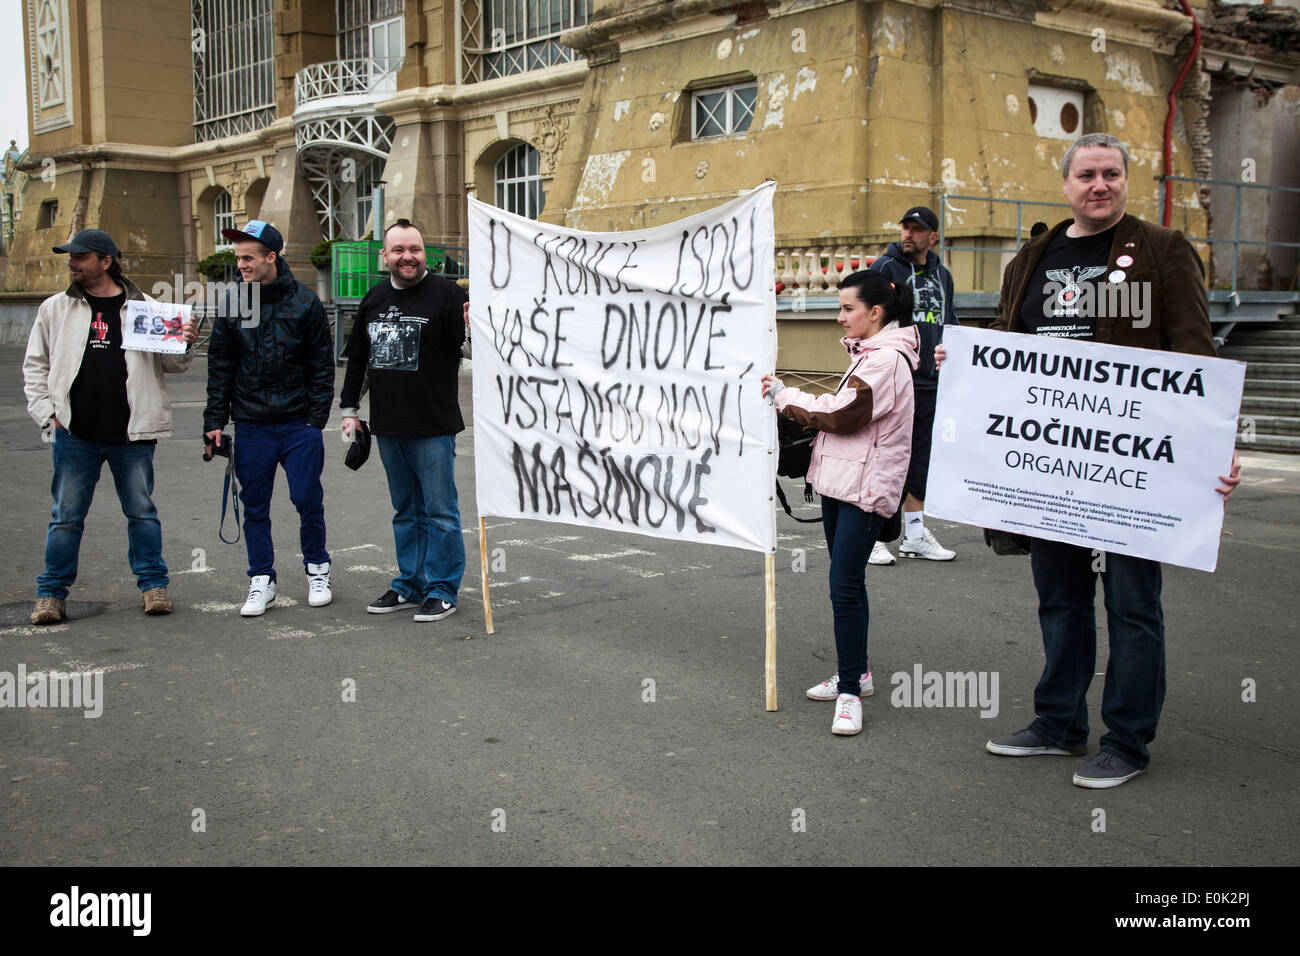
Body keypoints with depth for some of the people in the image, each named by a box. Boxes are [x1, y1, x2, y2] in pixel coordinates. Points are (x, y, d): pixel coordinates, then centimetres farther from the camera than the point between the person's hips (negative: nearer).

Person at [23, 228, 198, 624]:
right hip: (75, 433, 1)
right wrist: (46, 411, 4)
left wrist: (184, 343, -11)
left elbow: (171, 364, 10)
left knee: (142, 512, 9)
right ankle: (52, 592, 16)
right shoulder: (55, 309, 8)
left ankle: (152, 584, 21)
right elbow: (35, 365, 14)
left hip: (133, 433, -1)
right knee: (66, 516, 6)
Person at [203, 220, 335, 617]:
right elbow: (220, 367, 8)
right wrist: (215, 420, 3)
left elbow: (322, 364, 2)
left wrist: (316, 417, -5)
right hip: (251, 425, 2)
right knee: (254, 505, 6)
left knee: (308, 499, 0)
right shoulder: (232, 302, 4)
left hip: (299, 424, -2)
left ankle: (317, 570, 20)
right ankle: (261, 581, 17)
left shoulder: (304, 302, -2)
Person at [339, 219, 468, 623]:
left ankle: (441, 590, 10)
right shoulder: (374, 300, 12)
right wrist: (349, 408, 16)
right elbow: (357, 358, 20)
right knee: (405, 511, 16)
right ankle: (409, 585, 26)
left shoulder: (446, 294, -6)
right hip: (388, 427, 6)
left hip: (433, 427, -6)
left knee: (439, 511, 0)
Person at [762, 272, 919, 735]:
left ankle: (850, 693, -8)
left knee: (844, 586, -13)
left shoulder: (887, 360, -15)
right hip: (840, 480, 11)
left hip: (865, 488, -11)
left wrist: (785, 396, -10)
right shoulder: (868, 354, 18)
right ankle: (856, 672, 29)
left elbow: (841, 414, -19)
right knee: (846, 582, 17)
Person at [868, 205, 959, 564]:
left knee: (921, 458, 12)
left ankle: (915, 534, 21)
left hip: (930, 383, 7)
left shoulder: (942, 275, 16)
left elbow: (950, 325, 24)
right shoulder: (885, 268, -3)